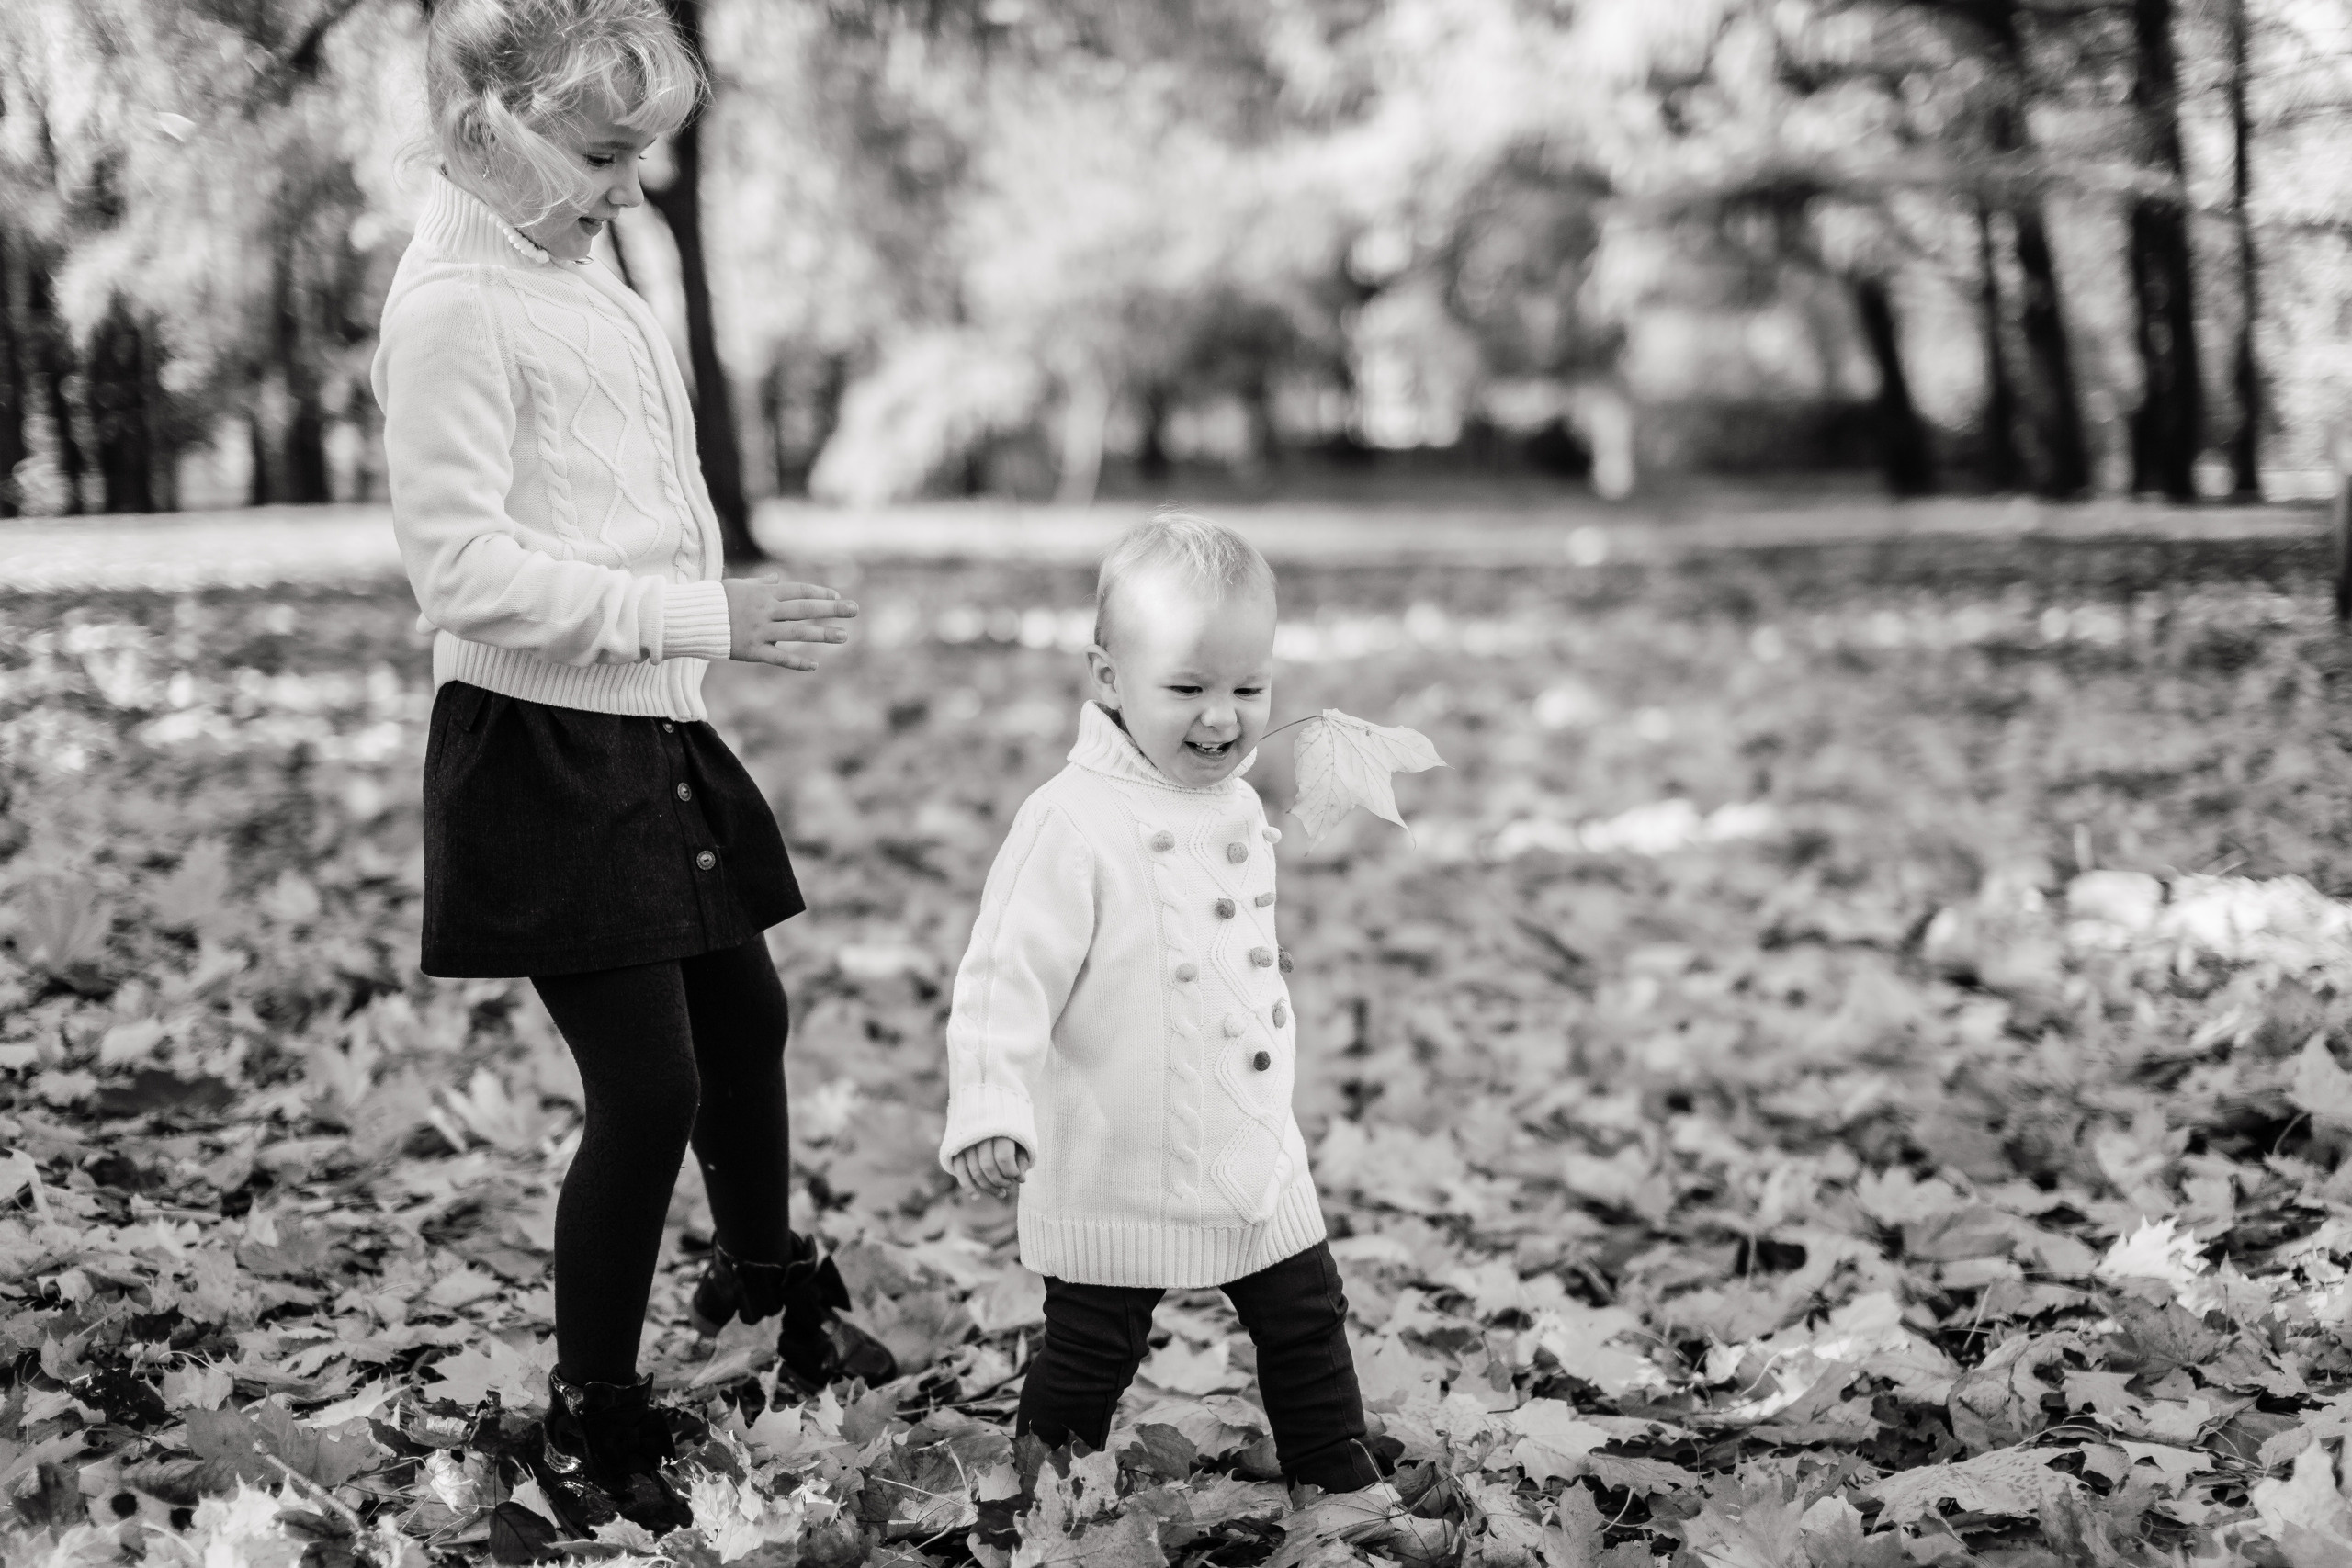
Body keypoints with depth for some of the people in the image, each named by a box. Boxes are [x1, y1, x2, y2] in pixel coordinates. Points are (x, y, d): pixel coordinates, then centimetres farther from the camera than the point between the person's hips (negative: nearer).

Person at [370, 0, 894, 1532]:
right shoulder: (454, 307, -18)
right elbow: (468, 568, -23)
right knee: (648, 1088, -6)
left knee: (744, 1014, 22)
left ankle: (771, 1279, 48)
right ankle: (594, 1424, 13)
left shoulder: (577, 274, 9)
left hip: (649, 731, 9)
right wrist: (703, 617, -24)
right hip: (539, 754, -9)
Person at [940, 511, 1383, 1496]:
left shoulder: (1237, 807, 6)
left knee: (1307, 1321, 17)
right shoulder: (1073, 824, -20)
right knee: (1089, 1354, 6)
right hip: (1115, 1177, -7)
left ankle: (1342, 1483, 34)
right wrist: (988, 1113, -31)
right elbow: (1006, 976, -22)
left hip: (1258, 1162, 7)